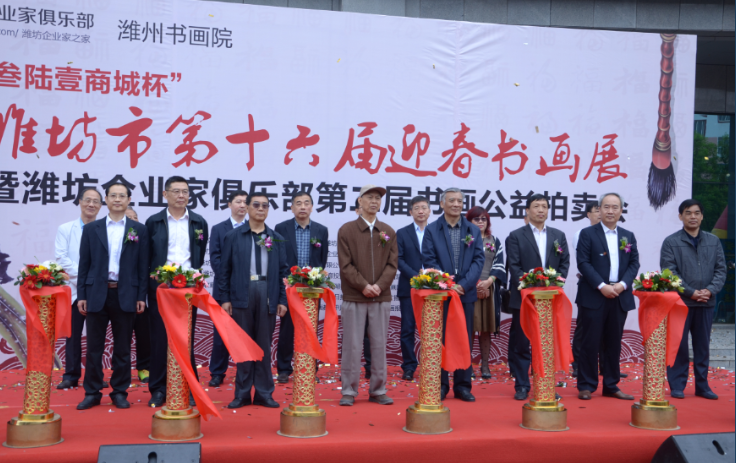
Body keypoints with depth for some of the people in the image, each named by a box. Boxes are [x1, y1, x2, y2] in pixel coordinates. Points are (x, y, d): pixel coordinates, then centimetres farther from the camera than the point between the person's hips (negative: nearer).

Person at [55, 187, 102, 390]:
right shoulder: (65, 229, 7)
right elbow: (61, 257, -2)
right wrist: (81, 276, -12)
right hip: (74, 289, 0)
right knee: (73, 333, 3)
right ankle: (71, 376, 10)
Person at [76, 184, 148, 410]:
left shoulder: (139, 230, 5)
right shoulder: (91, 229, 8)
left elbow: (143, 265, 3)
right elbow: (84, 264, 6)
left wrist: (141, 296, -2)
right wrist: (81, 295, 1)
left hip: (125, 295, -1)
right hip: (97, 294, 1)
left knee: (123, 348, 5)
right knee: (94, 347, 4)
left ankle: (120, 392, 15)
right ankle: (92, 393, 13)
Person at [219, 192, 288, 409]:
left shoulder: (276, 238, 10)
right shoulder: (233, 236, 6)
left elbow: (283, 271, 9)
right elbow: (224, 269, 4)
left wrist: (282, 300, 3)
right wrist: (225, 298, -2)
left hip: (268, 295, 1)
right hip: (242, 294, -1)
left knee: (264, 345, 6)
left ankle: (264, 393, 13)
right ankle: (242, 393, 12)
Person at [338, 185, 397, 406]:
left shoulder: (388, 232, 10)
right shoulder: (346, 230, 1)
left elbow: (392, 264, 5)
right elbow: (345, 265, -4)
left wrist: (379, 285, -10)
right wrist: (364, 286, -13)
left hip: (381, 297, 3)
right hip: (354, 297, -2)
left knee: (379, 344, 6)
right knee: (352, 345, 0)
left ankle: (378, 390, 15)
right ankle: (349, 391, 10)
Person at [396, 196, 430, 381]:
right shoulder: (402, 233, 7)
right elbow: (399, 260, 0)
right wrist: (416, 276, -12)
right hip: (409, 288, 0)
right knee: (408, 329, 2)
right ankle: (409, 367, 9)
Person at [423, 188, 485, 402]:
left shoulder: (473, 230, 9)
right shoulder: (432, 230, 3)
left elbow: (479, 259, 2)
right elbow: (428, 260, -4)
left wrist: (464, 284, -11)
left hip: (466, 293, 2)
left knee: (465, 340, 6)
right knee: (440, 339, 2)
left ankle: (463, 385, 14)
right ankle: (440, 385, 11)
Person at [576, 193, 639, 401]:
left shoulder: (628, 236, 14)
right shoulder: (587, 234, 1)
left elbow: (634, 264, 8)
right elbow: (583, 263, -7)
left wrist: (623, 284, -9)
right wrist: (601, 286, -15)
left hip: (620, 297, 4)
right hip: (594, 296, -4)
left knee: (614, 343, 9)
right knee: (591, 342, -1)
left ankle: (611, 385, 18)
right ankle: (586, 386, 7)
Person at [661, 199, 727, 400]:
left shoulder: (714, 241, 10)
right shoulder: (671, 242, -1)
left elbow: (721, 269, 6)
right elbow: (669, 272, -8)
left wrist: (711, 290, -11)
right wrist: (691, 292, -15)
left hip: (706, 303, 3)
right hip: (680, 301, -3)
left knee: (702, 346, 10)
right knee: (679, 346, 2)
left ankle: (702, 386, 18)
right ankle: (677, 386, 11)